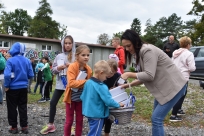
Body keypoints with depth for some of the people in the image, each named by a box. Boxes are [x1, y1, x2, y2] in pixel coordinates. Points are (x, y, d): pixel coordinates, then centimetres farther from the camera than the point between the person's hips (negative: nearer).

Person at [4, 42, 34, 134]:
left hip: (12, 88, -4)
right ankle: (24, 127, 15)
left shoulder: (10, 60, -14)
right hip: (24, 87, 4)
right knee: (23, 107, 12)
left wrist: (6, 86, -8)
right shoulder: (27, 61, -1)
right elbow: (31, 75, 1)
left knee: (12, 108, 10)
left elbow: (7, 75, -22)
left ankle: (14, 127, 16)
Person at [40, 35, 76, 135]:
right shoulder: (59, 56, 7)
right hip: (60, 83, 4)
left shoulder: (76, 57, -3)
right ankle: (50, 125, 20)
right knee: (53, 102, 5)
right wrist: (60, 67, -12)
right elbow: (53, 70, 7)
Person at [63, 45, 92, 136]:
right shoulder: (72, 67, -19)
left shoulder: (88, 69, -2)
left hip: (81, 98, 5)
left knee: (80, 120, 15)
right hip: (71, 98, -5)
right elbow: (71, 83, -30)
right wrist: (85, 82, -30)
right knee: (69, 121, 8)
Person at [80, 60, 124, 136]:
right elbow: (108, 101, -23)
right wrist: (118, 105, -7)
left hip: (89, 113, 8)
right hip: (97, 115, -8)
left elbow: (82, 97, 10)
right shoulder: (101, 87, -23)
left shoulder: (87, 83, 2)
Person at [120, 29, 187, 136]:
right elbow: (144, 77, 11)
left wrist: (129, 74, -18)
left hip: (174, 87, -10)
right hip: (164, 87, 10)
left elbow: (149, 75, -27)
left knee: (156, 118, -11)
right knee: (156, 117, 14)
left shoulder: (148, 50, -21)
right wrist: (129, 85, 4)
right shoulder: (140, 53, 9)